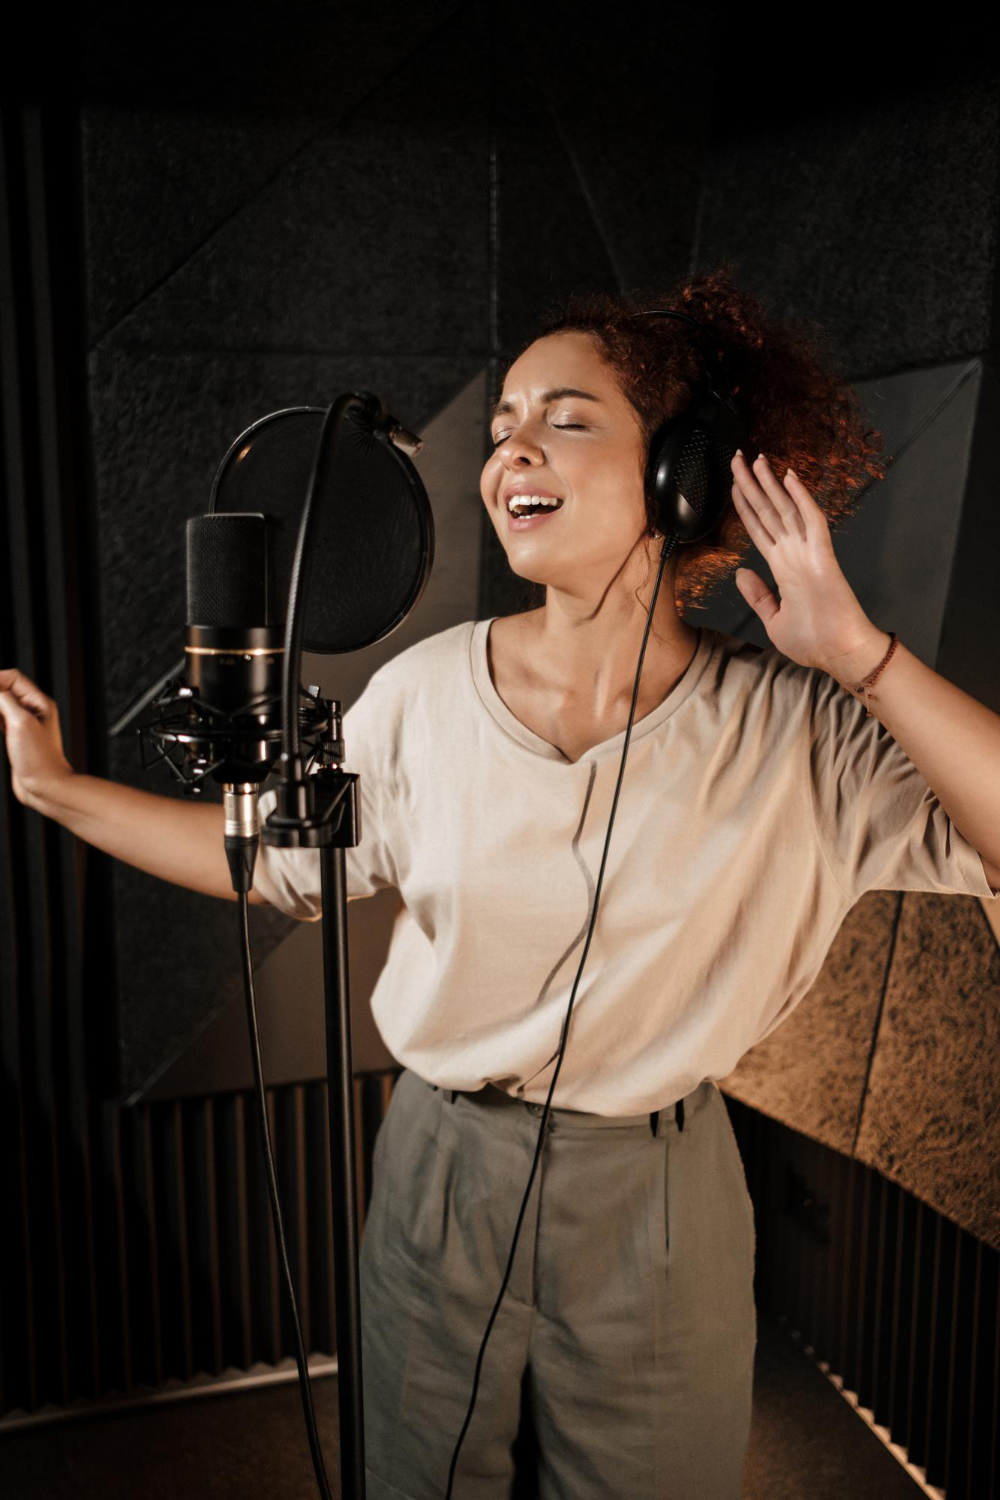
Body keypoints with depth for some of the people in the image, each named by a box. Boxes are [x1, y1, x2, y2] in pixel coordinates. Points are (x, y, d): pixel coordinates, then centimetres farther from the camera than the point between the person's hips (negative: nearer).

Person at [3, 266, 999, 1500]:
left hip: (657, 1211, -1)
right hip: (442, 1180, 2)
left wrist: (856, 652, -31)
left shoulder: (789, 728, -16)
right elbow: (281, 862, 4)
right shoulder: (424, 694, -10)